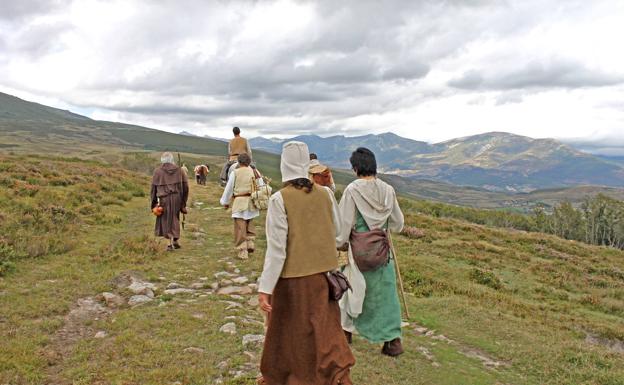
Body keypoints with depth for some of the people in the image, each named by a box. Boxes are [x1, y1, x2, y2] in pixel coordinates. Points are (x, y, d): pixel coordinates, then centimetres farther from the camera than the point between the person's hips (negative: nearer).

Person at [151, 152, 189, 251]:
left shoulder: (157, 171, -2)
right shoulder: (178, 170, 3)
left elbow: (154, 187, 0)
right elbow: (185, 185, 3)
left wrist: (154, 202, 7)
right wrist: (183, 201, 11)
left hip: (164, 199, -2)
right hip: (177, 197, 3)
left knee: (166, 219, 7)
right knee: (174, 218, 17)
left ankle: (172, 242, 2)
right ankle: (175, 240, 20)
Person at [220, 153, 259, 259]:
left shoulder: (235, 172, -4)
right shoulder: (253, 171, 3)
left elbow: (229, 188, 2)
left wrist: (226, 202, 16)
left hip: (239, 202, -3)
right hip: (251, 202, 4)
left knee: (240, 228, 2)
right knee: (249, 225, 23)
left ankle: (243, 252, 3)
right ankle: (250, 244, 15)